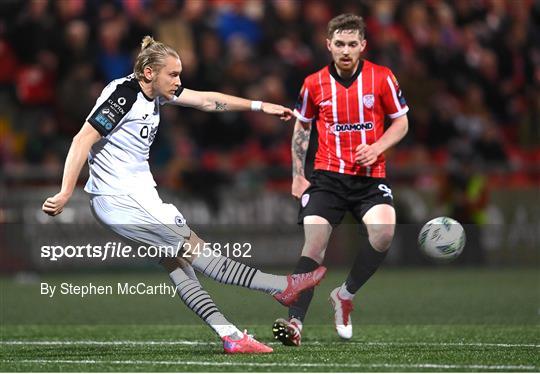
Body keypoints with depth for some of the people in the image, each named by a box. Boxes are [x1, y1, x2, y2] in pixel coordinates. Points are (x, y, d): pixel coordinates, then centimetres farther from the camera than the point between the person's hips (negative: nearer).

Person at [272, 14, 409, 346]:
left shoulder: (382, 78, -2)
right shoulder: (314, 84, 2)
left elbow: (401, 122, 7)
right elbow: (301, 127, 16)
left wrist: (376, 148, -11)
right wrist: (298, 175, 10)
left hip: (370, 177, -1)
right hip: (327, 177, 1)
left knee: (384, 234, -25)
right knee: (314, 242, -15)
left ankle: (345, 296, -1)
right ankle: (295, 322, -18)